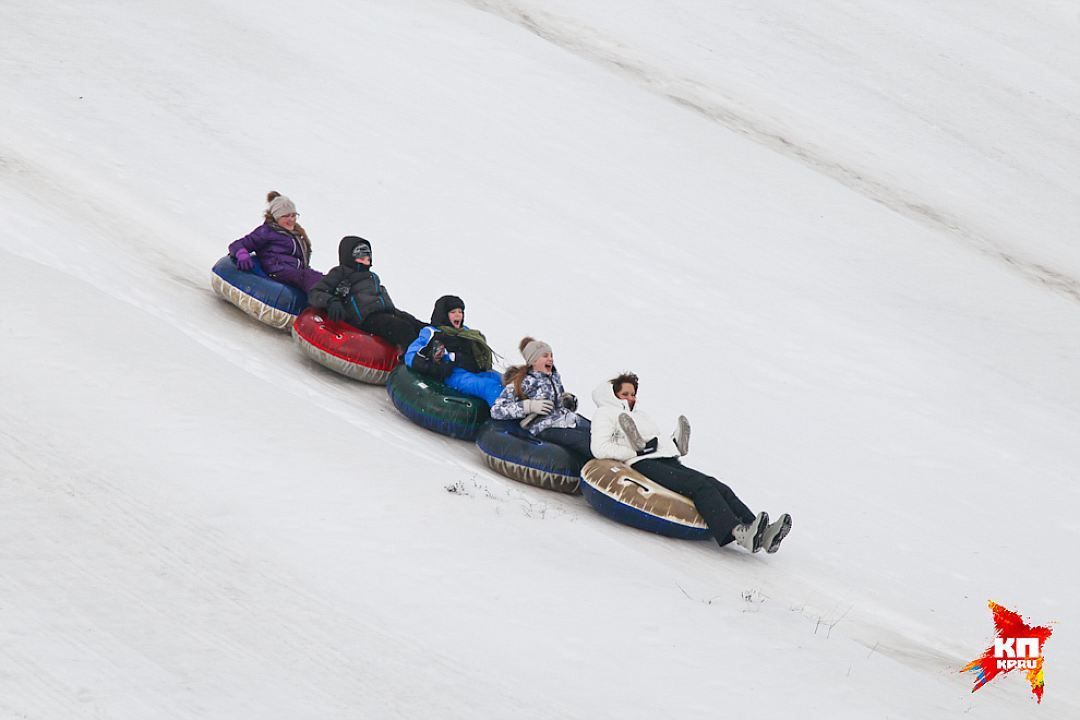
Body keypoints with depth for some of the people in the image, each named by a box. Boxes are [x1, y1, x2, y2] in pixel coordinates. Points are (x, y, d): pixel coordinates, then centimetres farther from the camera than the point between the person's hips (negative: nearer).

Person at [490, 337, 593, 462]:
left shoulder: (553, 375, 21)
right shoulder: (520, 383, 1)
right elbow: (496, 411, -5)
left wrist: (569, 399, 10)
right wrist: (529, 406, -13)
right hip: (548, 428, -7)